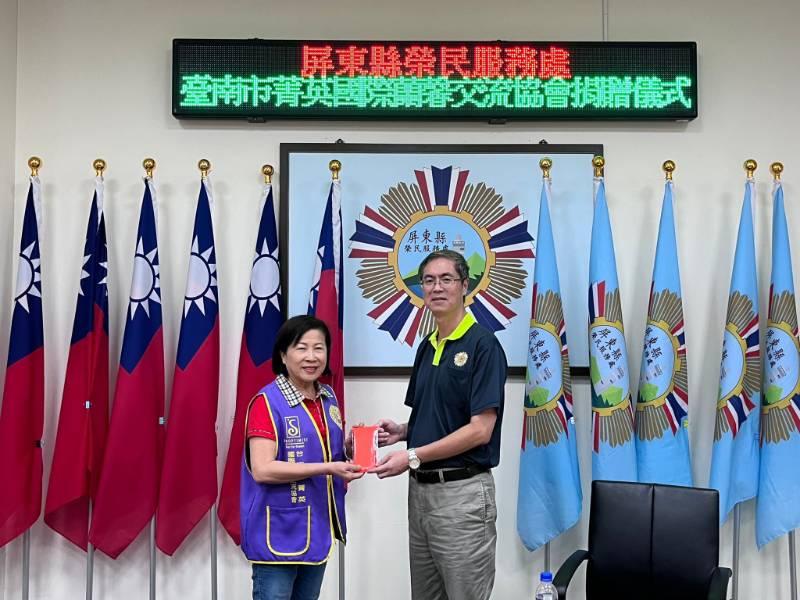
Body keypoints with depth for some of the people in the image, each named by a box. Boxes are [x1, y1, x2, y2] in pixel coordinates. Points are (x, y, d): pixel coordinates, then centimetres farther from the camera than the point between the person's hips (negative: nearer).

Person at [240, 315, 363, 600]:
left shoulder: (328, 397, 8)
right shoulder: (268, 402, -15)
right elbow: (262, 470, -23)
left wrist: (349, 446, -1)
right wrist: (327, 468, -26)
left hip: (318, 527, 8)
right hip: (279, 531, -7)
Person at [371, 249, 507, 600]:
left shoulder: (482, 344, -13)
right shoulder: (426, 347, 12)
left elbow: (479, 430, -19)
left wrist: (413, 456, -19)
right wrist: (403, 431, 1)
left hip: (463, 492, -8)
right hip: (420, 489, 8)